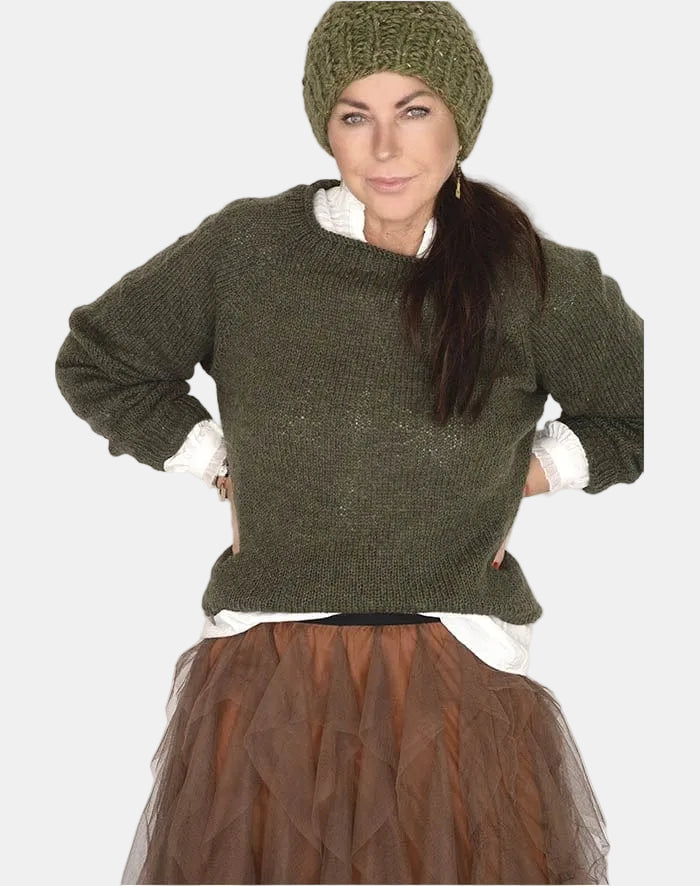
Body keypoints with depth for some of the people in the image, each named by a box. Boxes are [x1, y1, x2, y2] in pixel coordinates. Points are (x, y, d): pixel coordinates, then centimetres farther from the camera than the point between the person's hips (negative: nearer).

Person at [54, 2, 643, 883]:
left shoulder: (535, 281, -1)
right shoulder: (243, 249, 0)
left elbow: (650, 413, 13)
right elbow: (93, 361, 12)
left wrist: (540, 468, 2)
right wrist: (219, 463, 5)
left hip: (462, 683, 0)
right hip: (267, 678, 1)